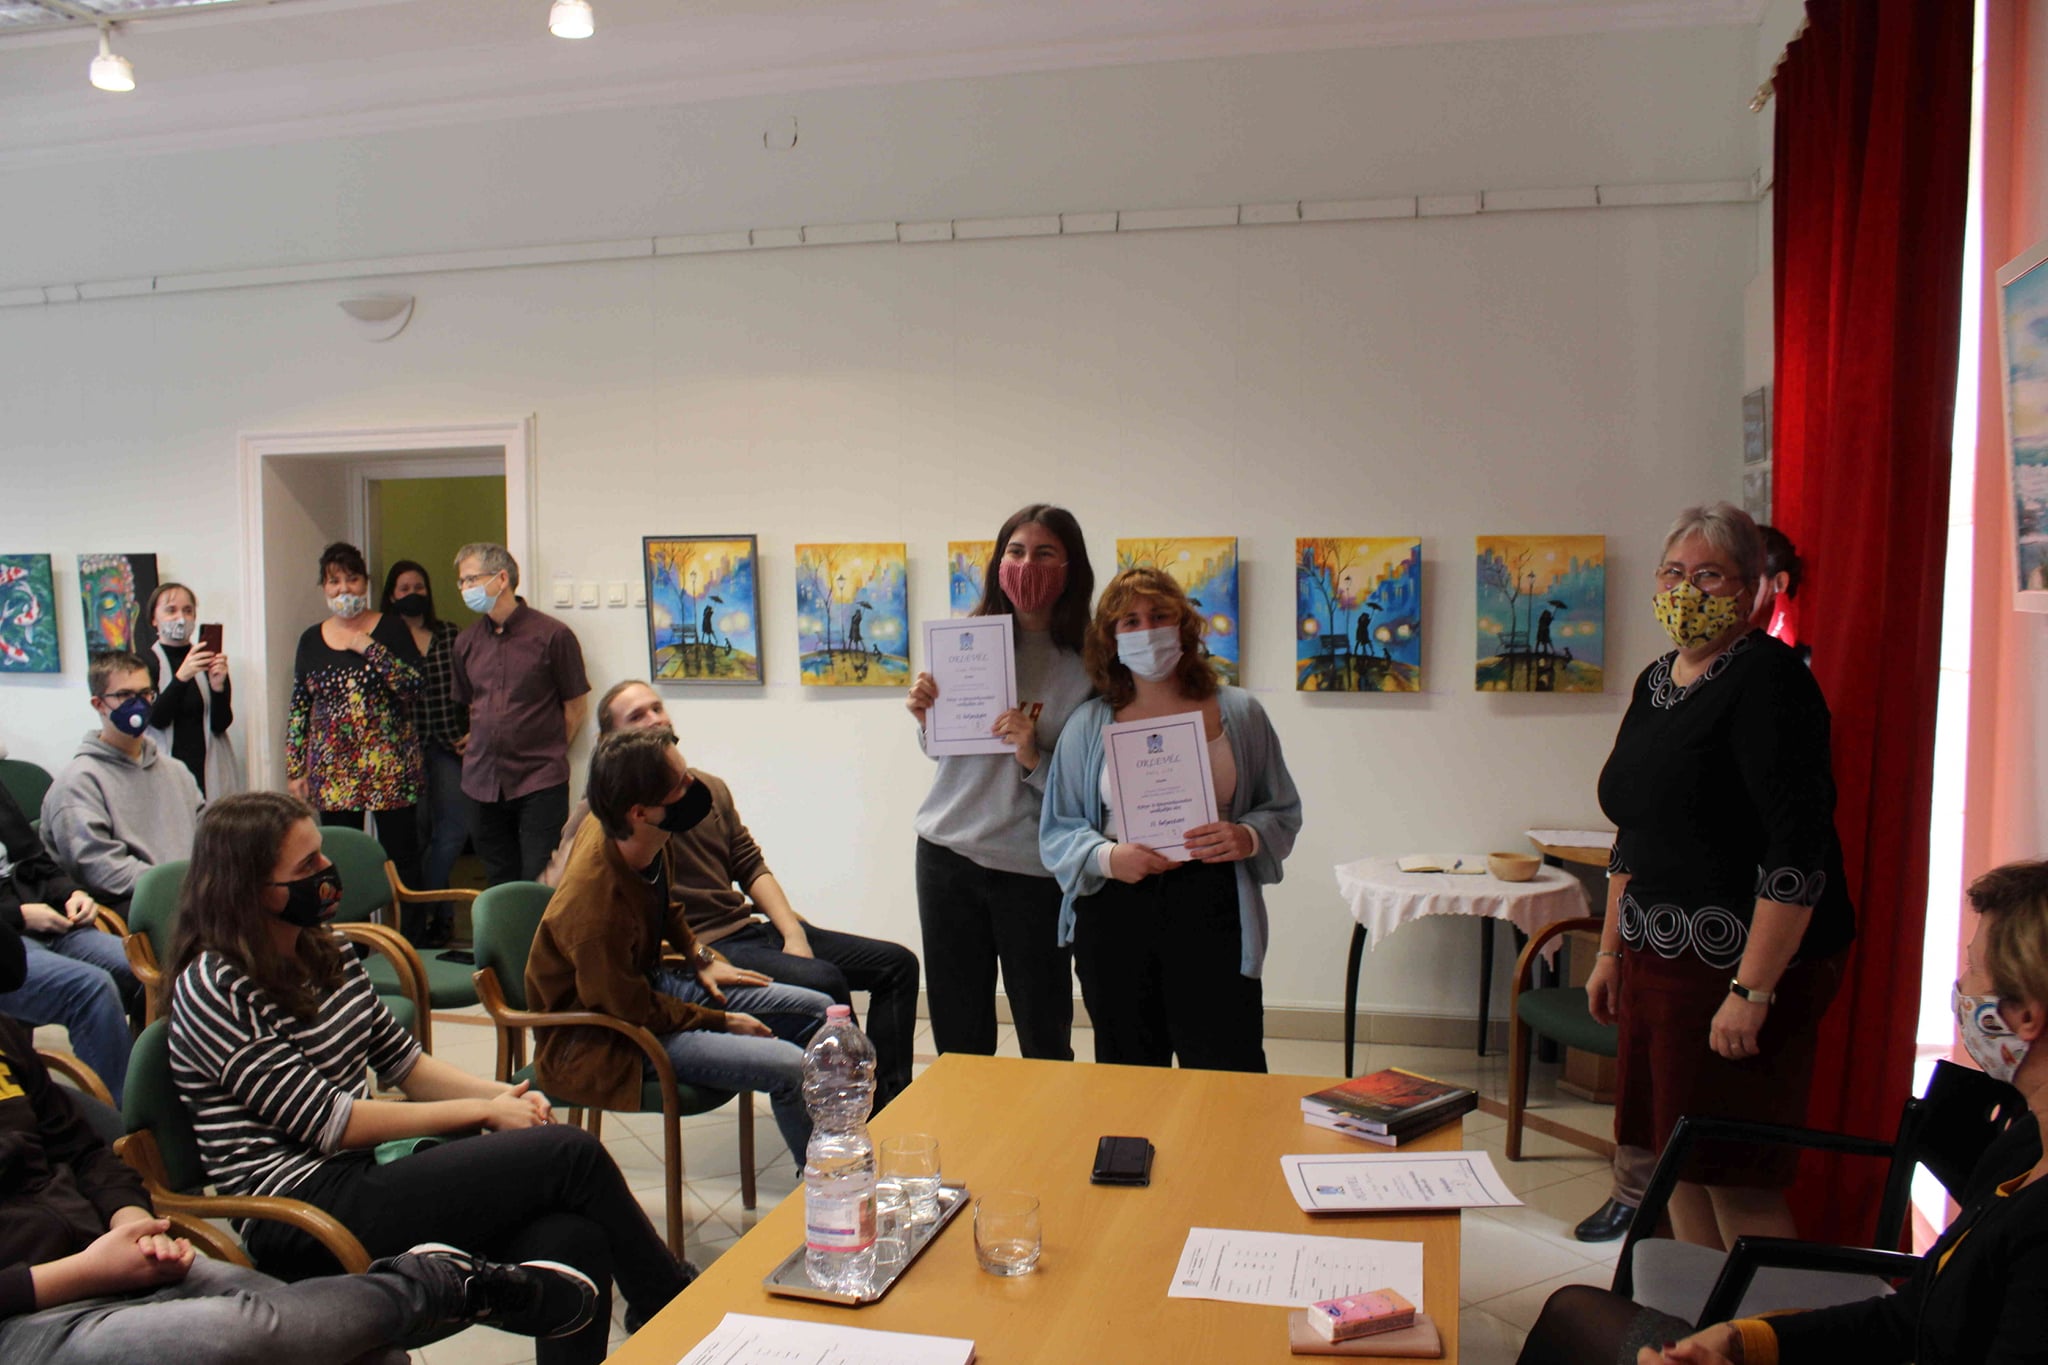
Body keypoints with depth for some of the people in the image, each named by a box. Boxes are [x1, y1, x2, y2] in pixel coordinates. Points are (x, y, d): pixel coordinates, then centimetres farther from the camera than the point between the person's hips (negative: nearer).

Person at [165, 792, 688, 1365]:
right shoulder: (213, 990, -12)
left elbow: (400, 1060, 15)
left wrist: (502, 1094, -3)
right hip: (301, 1217, -7)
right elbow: (326, 1120, -16)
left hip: (366, 1166, 7)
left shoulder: (324, 948, 11)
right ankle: (675, 1310, 1)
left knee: (571, 1238, -22)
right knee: (570, 1155, -19)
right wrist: (481, 1112, -13)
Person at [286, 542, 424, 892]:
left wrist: (368, 647, -15)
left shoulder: (391, 629, 1)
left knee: (401, 857, 1)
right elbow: (298, 710, 11)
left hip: (390, 767, -3)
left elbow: (413, 686, -11)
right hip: (332, 770, 3)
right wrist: (295, 771, 7)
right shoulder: (311, 640, 10)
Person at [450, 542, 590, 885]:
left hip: (541, 783, -5)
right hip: (483, 783, 5)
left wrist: (548, 753, 2)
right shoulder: (466, 643, 9)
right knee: (499, 887, 12)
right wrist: (482, 748, 12)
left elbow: (575, 706, -1)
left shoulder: (553, 635, -6)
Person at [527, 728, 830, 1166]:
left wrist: (700, 957, 7)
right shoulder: (596, 909, -37)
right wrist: (724, 1022, -11)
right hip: (606, 1039, -9)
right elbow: (635, 1012, -22)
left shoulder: (648, 840, -12)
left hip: (650, 982, 9)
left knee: (818, 1012, 6)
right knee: (791, 1068, -24)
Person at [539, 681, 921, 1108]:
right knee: (824, 983, -31)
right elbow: (557, 886, -15)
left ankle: (890, 1104, -5)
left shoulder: (711, 788, 16)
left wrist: (794, 933, 1)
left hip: (752, 927, 8)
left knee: (897, 964, -2)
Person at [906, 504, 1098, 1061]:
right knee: (957, 1037, 14)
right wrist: (926, 717, -4)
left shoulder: (1086, 665, -9)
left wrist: (1034, 758, -23)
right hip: (947, 849, 4)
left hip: (1033, 867, -4)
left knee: (1045, 1040, 8)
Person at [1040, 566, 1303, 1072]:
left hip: (1211, 906, -1)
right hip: (1113, 913, 1)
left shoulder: (1239, 713, 8)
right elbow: (1056, 829, 6)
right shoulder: (1088, 725, 8)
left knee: (1229, 1074, -4)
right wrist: (1106, 856, -13)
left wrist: (1248, 838, -10)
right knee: (1128, 1079, 8)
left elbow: (1283, 811, 11)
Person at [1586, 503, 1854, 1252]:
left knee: (1736, 1180, -2)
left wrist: (1752, 990, -23)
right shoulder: (1656, 682, 13)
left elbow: (1797, 851, -20)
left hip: (1743, 964, -8)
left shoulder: (1767, 679, -14)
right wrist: (1610, 951, 20)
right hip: (1657, 958, 9)